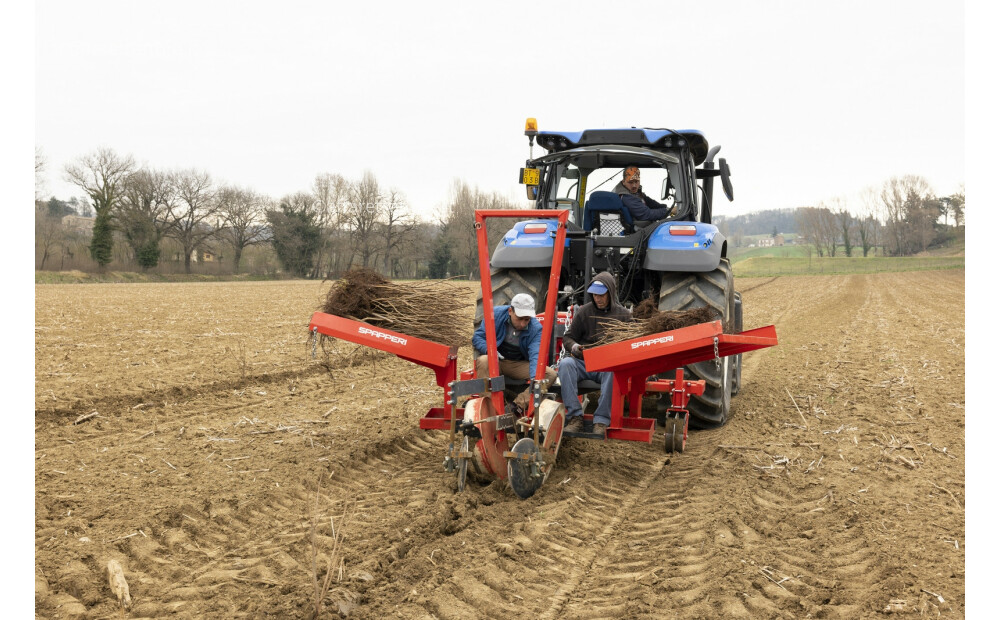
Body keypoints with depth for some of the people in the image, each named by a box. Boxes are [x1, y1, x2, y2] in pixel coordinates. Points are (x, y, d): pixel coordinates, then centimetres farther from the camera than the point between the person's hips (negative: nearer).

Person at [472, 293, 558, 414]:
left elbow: (535, 355, -25)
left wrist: (535, 378, -44)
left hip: (519, 365, 2)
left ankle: (517, 406, -28)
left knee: (551, 374, -19)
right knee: (483, 361, -37)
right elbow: (477, 337, -7)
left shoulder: (536, 328, -13)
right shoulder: (496, 314, -12)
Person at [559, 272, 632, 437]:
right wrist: (574, 347, -9)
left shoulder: (624, 315, 10)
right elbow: (568, 337, 16)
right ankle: (575, 416, -31)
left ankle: (601, 420, -33)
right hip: (584, 363, 2)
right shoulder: (584, 312, 12)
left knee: (613, 371, -37)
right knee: (565, 363, -30)